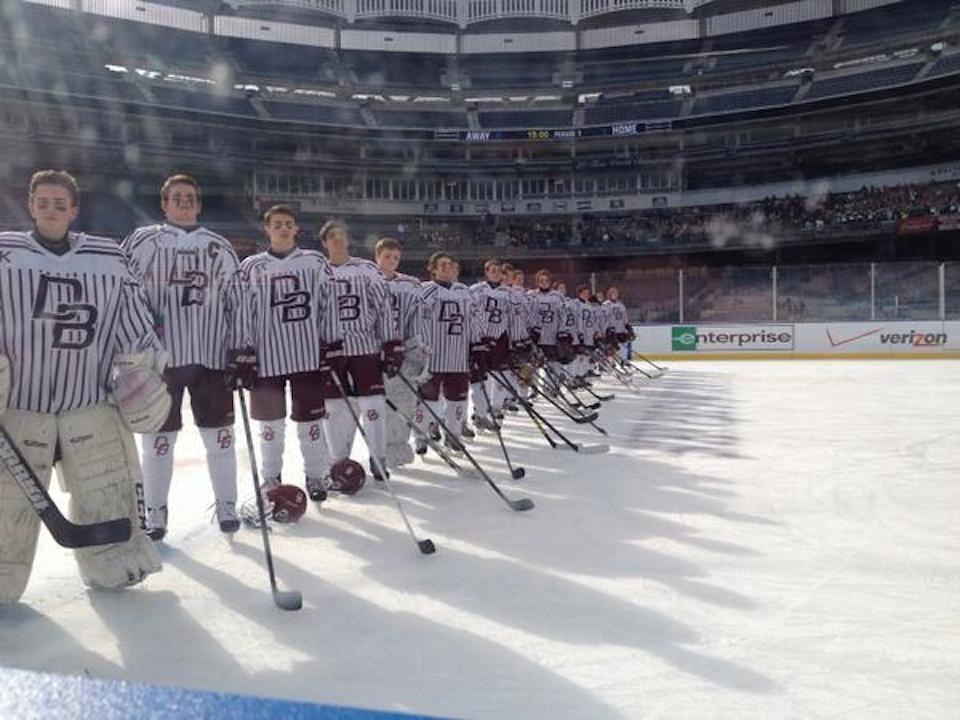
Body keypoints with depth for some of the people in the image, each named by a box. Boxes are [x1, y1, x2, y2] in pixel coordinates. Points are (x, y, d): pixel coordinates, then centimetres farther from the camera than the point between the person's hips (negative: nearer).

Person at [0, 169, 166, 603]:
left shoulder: (109, 258, 8)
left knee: (108, 492, 9)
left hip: (92, 401, 2)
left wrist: (144, 362, 7)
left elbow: (132, 313, 13)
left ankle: (113, 566, 28)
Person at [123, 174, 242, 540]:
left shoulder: (220, 248, 12)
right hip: (160, 355, -1)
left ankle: (226, 506, 18)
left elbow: (236, 300, 11)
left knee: (219, 434, 5)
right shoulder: (143, 241, 6)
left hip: (212, 355, 2)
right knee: (159, 437, 5)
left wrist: (238, 348, 5)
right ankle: (155, 514, 18)